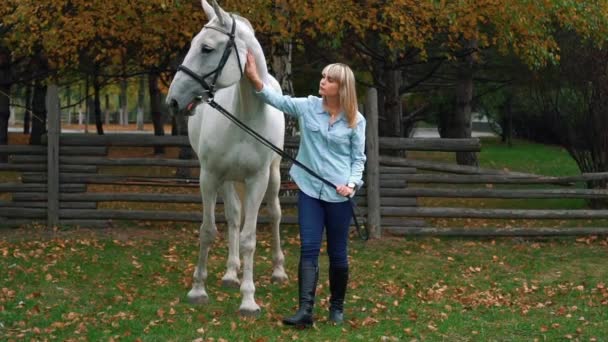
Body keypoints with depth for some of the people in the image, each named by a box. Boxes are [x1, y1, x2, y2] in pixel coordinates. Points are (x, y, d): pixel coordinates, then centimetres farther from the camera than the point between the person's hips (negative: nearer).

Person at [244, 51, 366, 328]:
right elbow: (277, 99, -10)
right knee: (308, 250, -7)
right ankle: (305, 310, -14)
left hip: (338, 194, -1)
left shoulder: (356, 120, -3)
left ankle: (337, 307, 24)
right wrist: (256, 81, -27)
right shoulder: (307, 107, 0)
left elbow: (358, 158, 2)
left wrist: (352, 184, -14)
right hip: (309, 190, 1)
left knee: (337, 254, 8)